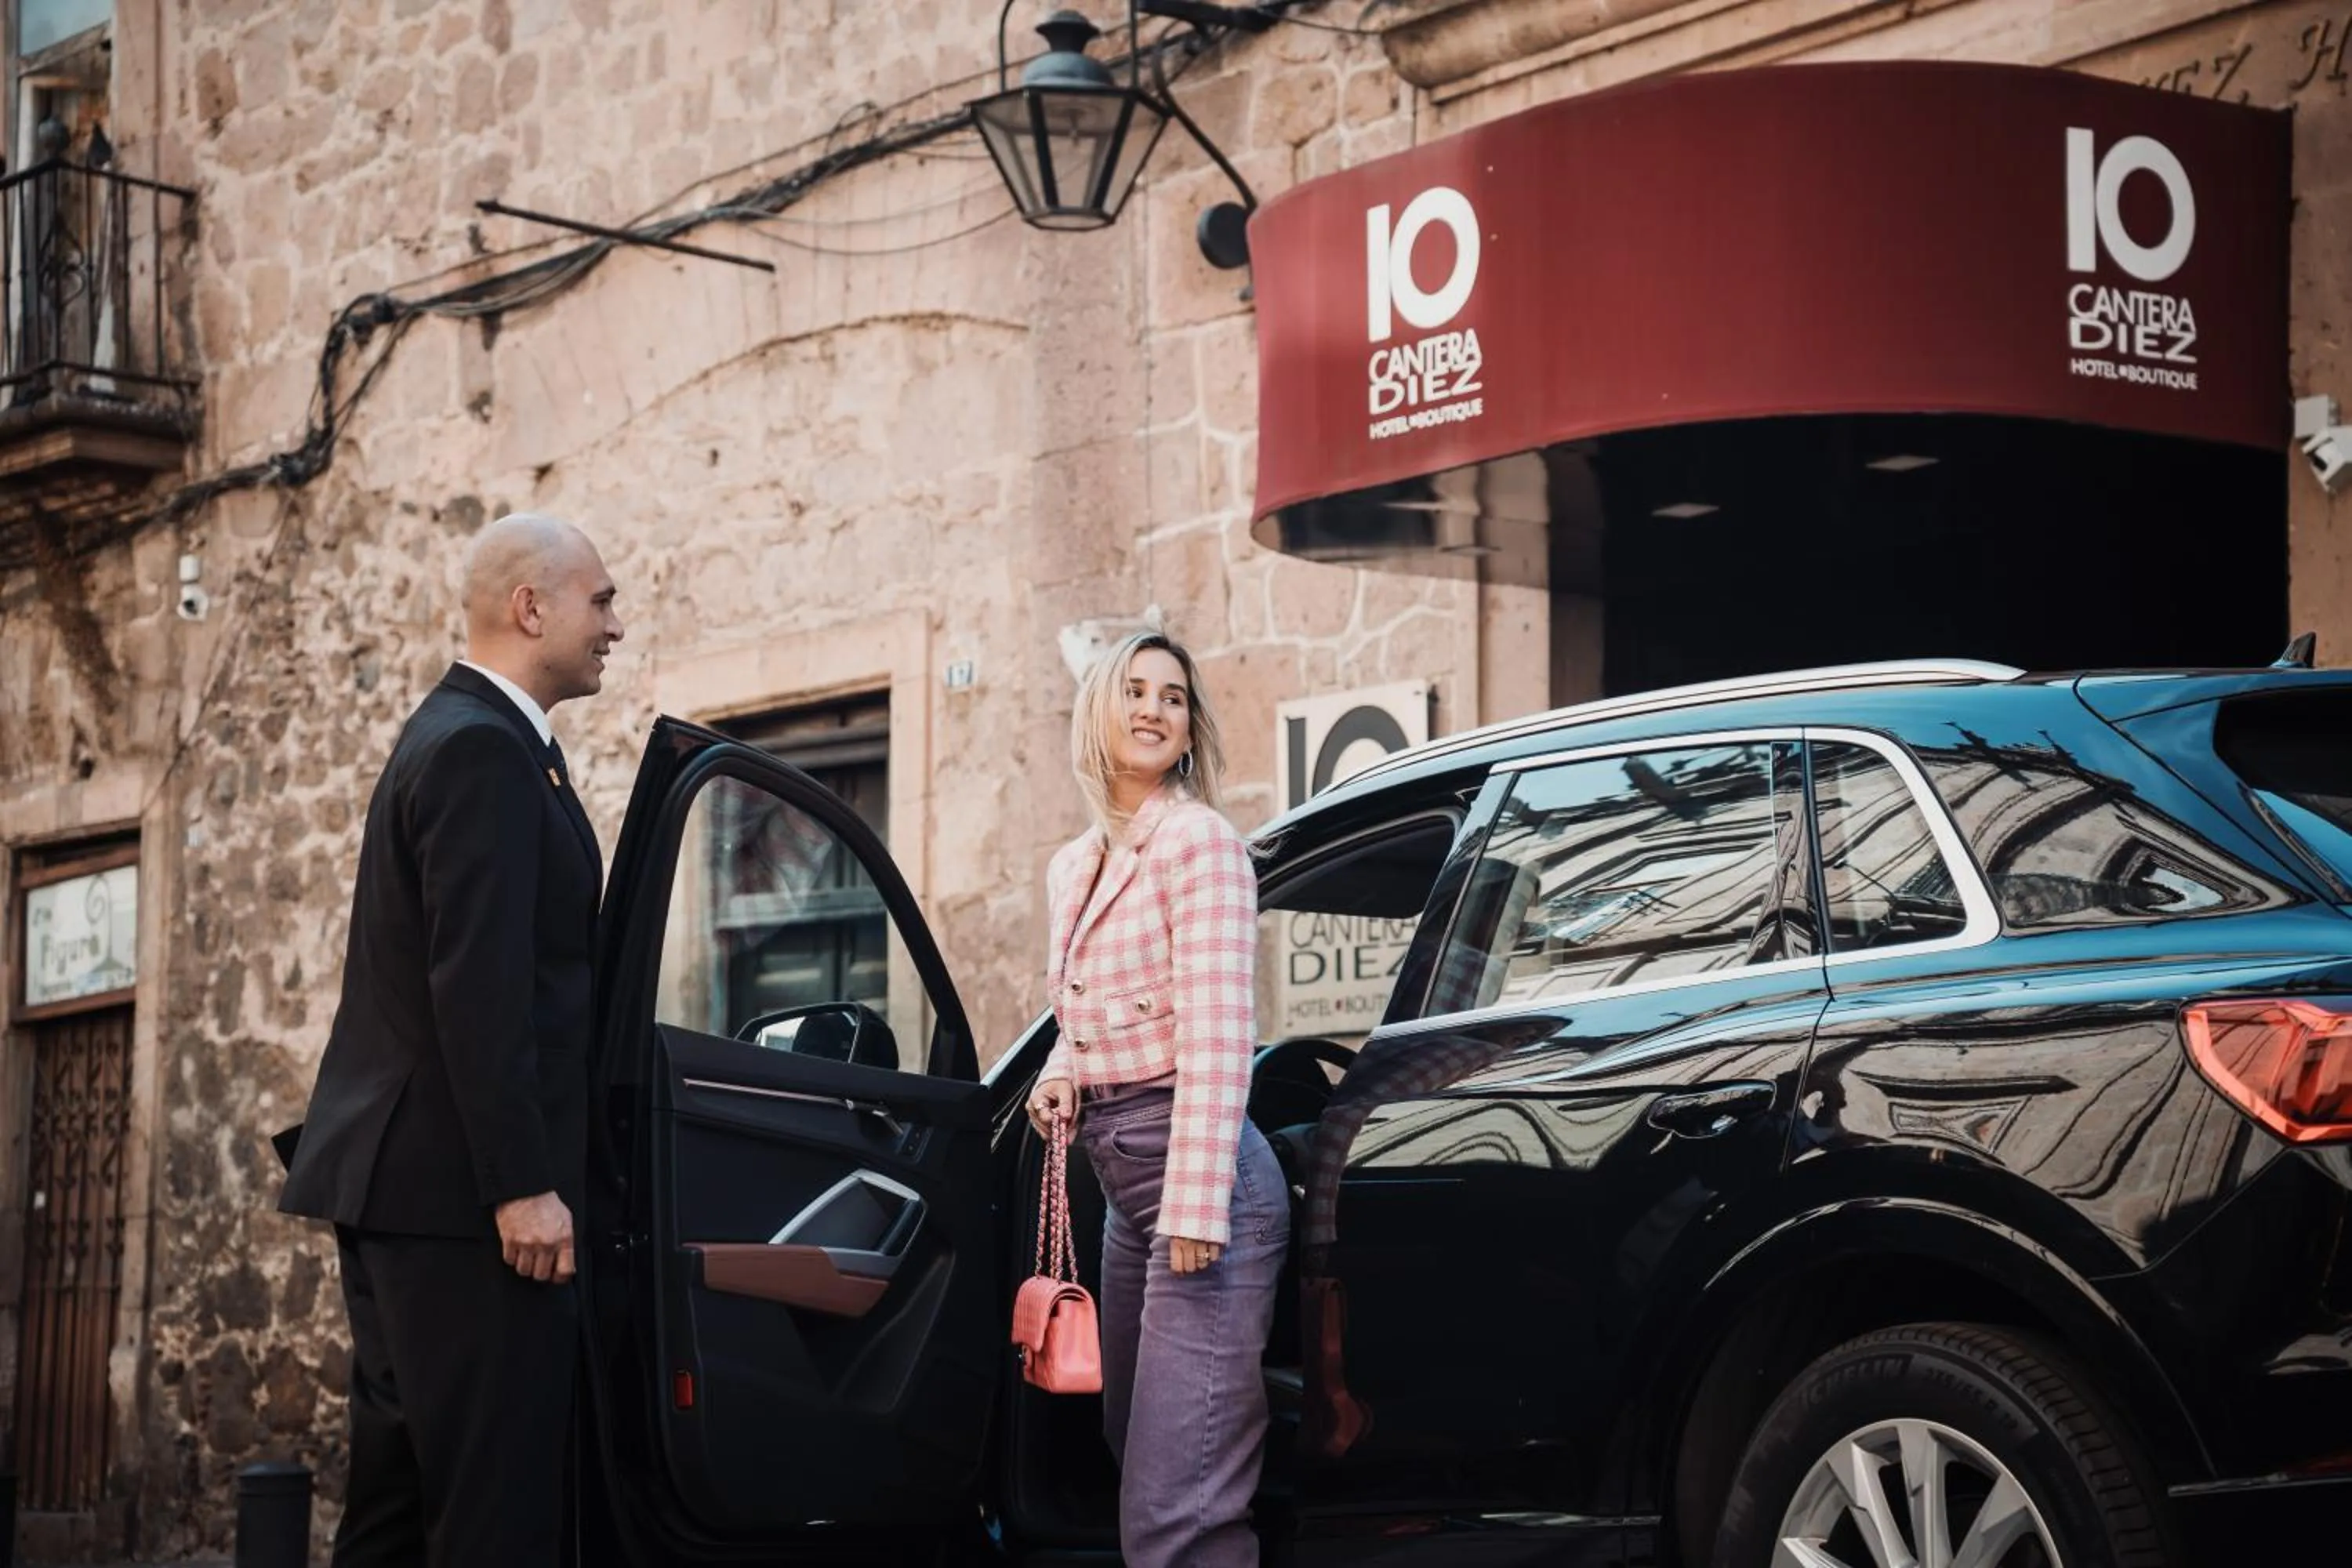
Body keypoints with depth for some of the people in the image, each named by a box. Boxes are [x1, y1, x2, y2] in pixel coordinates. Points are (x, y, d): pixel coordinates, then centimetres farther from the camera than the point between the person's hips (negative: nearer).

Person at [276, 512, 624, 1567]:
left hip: (401, 1178, 11)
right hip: (462, 1190, -11)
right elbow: (480, 988, -21)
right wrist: (524, 1186, -23)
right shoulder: (484, 750, -13)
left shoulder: (458, 735, 19)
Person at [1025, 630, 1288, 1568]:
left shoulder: (1197, 839, -8)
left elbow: (1217, 1032, -17)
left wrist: (1195, 1207, -24)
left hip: (1198, 1178, -9)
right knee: (1138, 1454, 22)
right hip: (1123, 1187, 10)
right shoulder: (1072, 868, 16)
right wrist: (1059, 1075, 4)